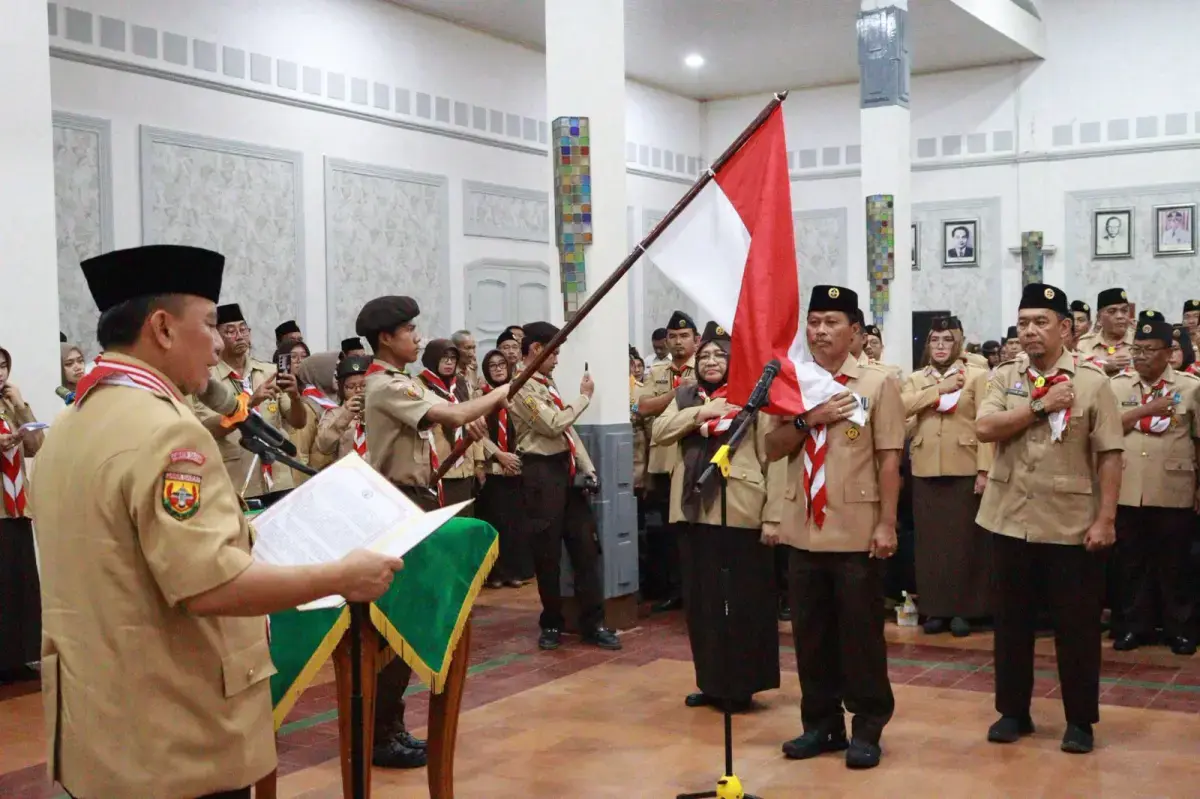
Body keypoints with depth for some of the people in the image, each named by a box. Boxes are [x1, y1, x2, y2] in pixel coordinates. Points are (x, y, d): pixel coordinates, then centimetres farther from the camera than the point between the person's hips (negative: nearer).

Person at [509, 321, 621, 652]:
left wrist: (587, 468, 9)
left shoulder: (548, 383, 15)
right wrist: (584, 397, -7)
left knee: (585, 545, 5)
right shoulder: (521, 387, -11)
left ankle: (592, 623, 10)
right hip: (542, 471, -8)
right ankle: (552, 623, 15)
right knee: (547, 552, 2)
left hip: (567, 468, 8)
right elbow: (554, 425, -18)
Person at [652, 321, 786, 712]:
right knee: (702, 599, 11)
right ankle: (710, 682, 23)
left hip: (740, 513, -5)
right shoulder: (685, 397, 13)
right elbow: (659, 432, -2)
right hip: (695, 511, 5)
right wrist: (700, 412, -14)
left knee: (743, 600, 1)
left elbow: (774, 459, -6)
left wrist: (773, 516, -12)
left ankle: (741, 685, 12)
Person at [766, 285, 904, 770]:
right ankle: (821, 724, 24)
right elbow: (772, 450, 5)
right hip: (804, 530, 5)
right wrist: (807, 420, -12)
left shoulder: (878, 383, -4)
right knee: (810, 634, 11)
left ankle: (866, 729, 15)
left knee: (860, 633, 3)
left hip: (857, 532, -4)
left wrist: (886, 524, -9)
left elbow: (889, 459, -6)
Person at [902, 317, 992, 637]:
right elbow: (901, 407, -7)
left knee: (964, 538, 0)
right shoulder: (915, 379, 13)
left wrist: (984, 469, -11)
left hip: (964, 469, -3)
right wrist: (939, 390, -12)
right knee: (930, 538, 4)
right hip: (926, 469, 3)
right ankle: (934, 608, 11)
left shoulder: (976, 376, 4)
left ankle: (962, 609, 6)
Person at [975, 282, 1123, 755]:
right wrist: (1041, 408, -15)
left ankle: (1080, 720, 18)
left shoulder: (1092, 382, -4)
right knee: (1012, 620, 12)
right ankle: (1012, 711, 25)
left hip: (1071, 525, -3)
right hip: (1011, 520, 3)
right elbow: (984, 428, -10)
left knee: (1076, 624, 5)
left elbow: (1110, 455, -6)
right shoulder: (1005, 377, 5)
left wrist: (1106, 518, -12)